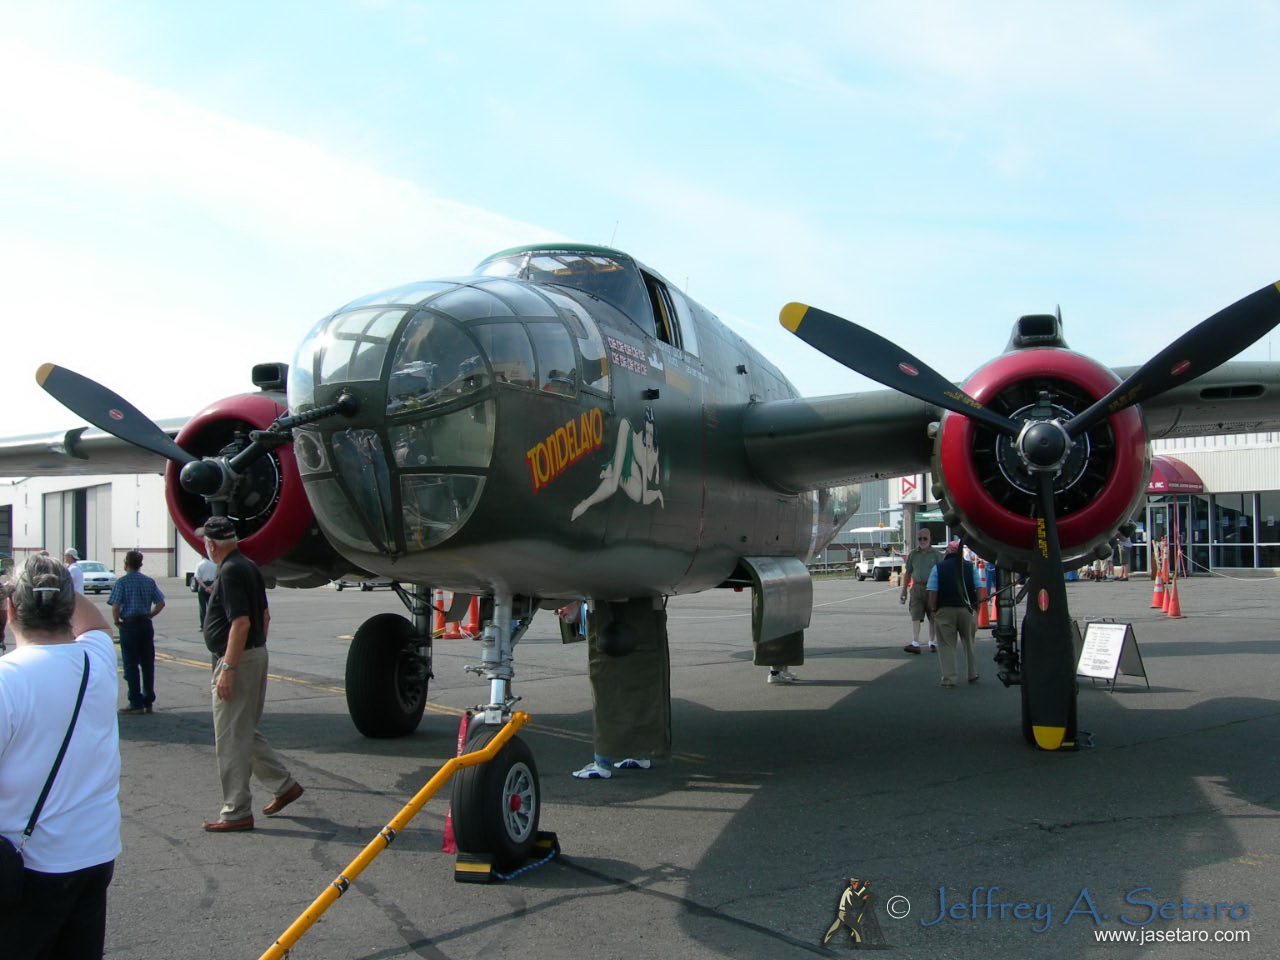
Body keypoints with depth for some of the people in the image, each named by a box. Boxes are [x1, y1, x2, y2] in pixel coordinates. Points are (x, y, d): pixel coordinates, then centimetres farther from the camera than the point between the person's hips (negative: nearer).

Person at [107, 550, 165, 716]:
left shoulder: (122, 582, -9)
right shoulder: (149, 581, 6)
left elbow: (115, 607, -16)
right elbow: (161, 603, 3)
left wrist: (117, 621, -1)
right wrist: (149, 616, 11)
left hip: (129, 626, -5)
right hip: (146, 625, 5)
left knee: (131, 665, 1)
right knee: (148, 664, 10)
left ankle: (136, 704, 3)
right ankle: (148, 702, 16)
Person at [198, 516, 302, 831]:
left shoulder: (230, 572, -18)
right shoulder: (250, 567, 12)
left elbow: (241, 623, -25)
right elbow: (264, 616, 18)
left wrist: (228, 669, -24)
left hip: (237, 661, -10)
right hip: (256, 654, 10)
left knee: (231, 739, -1)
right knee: (245, 733, 19)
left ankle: (237, 812, 6)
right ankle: (284, 785, 23)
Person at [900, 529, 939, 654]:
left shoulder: (935, 554, 2)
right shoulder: (913, 554, 8)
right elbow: (908, 573, 13)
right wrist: (904, 590, 11)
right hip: (917, 587, 1)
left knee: (933, 618, 7)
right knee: (915, 616, -8)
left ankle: (932, 643, 20)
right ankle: (915, 644, -13)